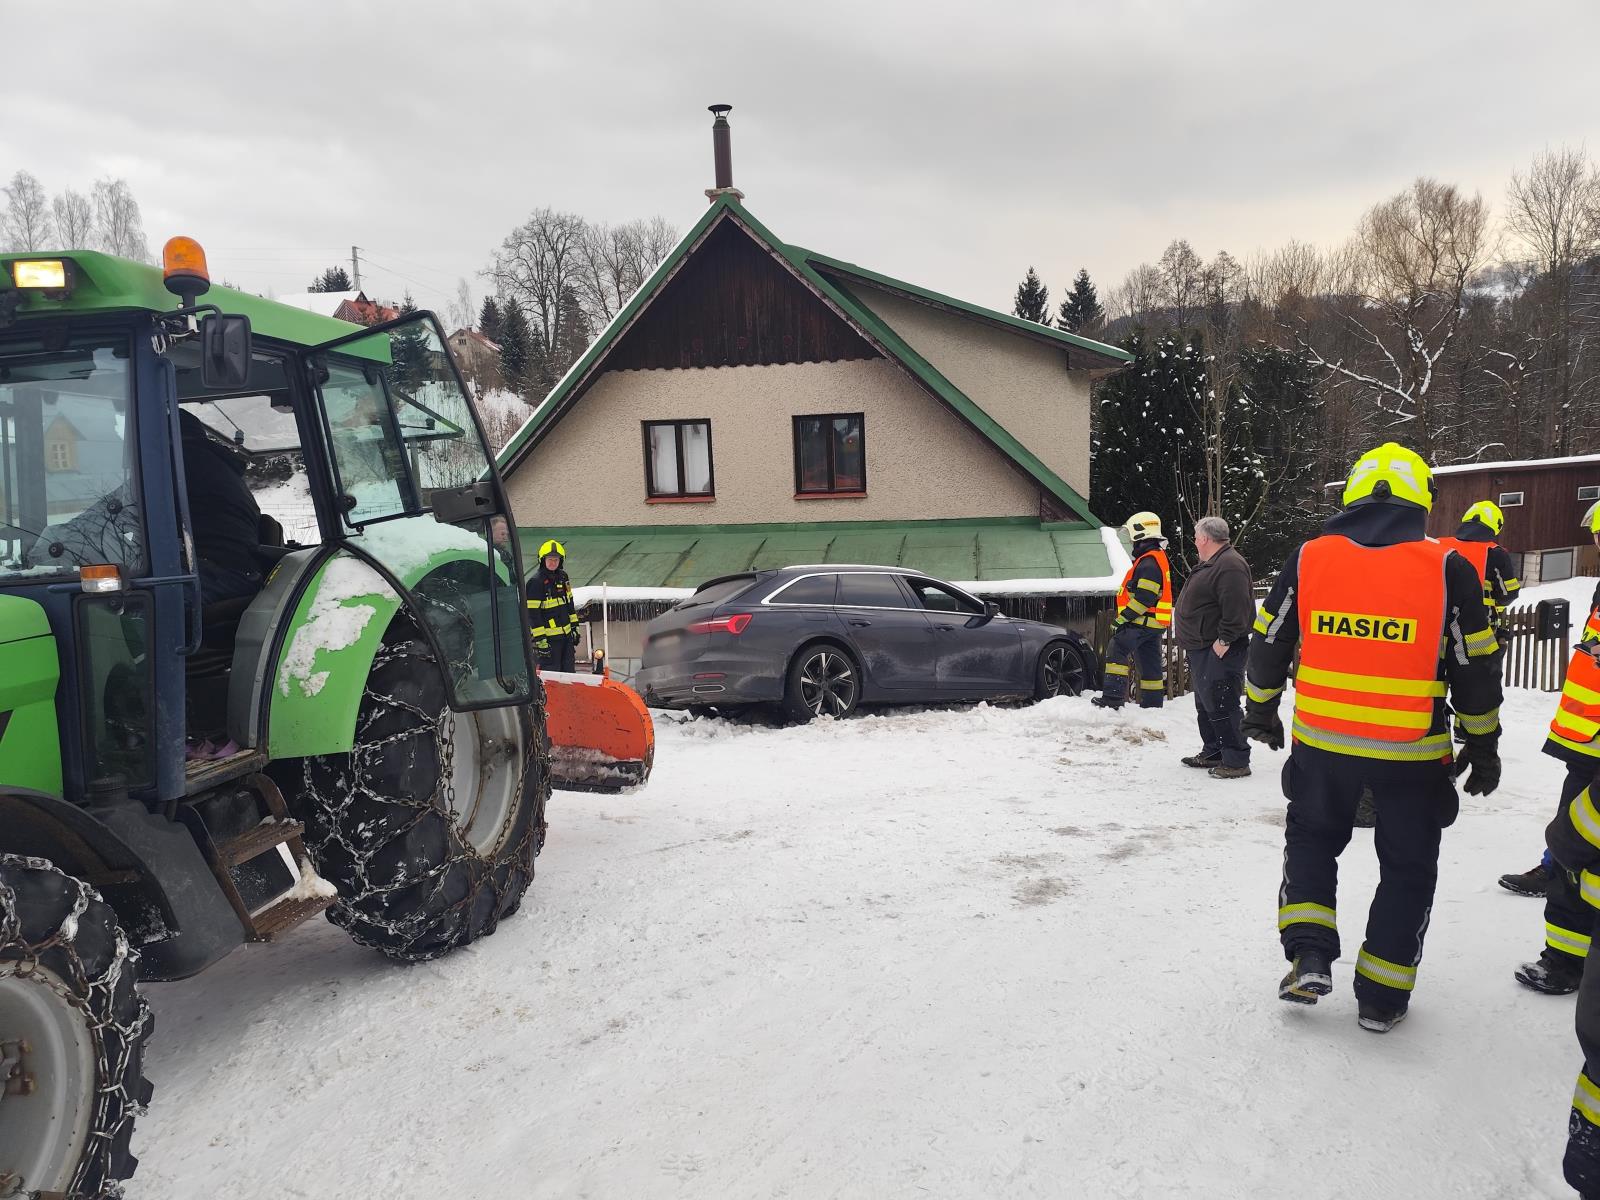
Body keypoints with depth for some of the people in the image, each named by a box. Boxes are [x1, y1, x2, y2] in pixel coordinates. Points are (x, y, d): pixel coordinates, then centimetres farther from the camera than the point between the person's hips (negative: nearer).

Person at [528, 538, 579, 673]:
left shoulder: (563, 577, 9)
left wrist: (574, 627, 18)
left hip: (566, 633, 8)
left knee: (569, 670, 16)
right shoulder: (535, 582, -15)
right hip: (549, 637, -7)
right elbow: (532, 613, -17)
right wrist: (540, 639, -19)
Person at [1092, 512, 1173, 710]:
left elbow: (1144, 598, -23)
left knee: (1117, 650, -13)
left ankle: (1112, 697, -18)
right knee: (1150, 663, 14)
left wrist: (1122, 618, -19)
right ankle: (1153, 702, 20)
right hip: (1153, 623, 11)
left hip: (1143, 621, -11)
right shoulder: (1158, 558, 18)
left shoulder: (1149, 563, -18)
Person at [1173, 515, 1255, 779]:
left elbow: (1237, 609, -26)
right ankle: (1212, 753, 29)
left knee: (1221, 705, -11)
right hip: (1202, 648, 11)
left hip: (1218, 651, -11)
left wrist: (1224, 640, -25)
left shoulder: (1230, 565, -19)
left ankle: (1236, 761, -6)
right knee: (1205, 704, 18)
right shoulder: (1210, 564, 17)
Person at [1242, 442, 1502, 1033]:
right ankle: (1381, 997, 22)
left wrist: (1260, 712, 20)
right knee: (1407, 864, 16)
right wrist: (1483, 746, 12)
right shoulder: (1447, 568, -8)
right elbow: (1475, 669, -1)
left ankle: (1309, 957, 12)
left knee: (1311, 837, 24)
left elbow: (1269, 644, 5)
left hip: (1321, 741, 1)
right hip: (1412, 752, -1)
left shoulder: (1308, 559, -3)